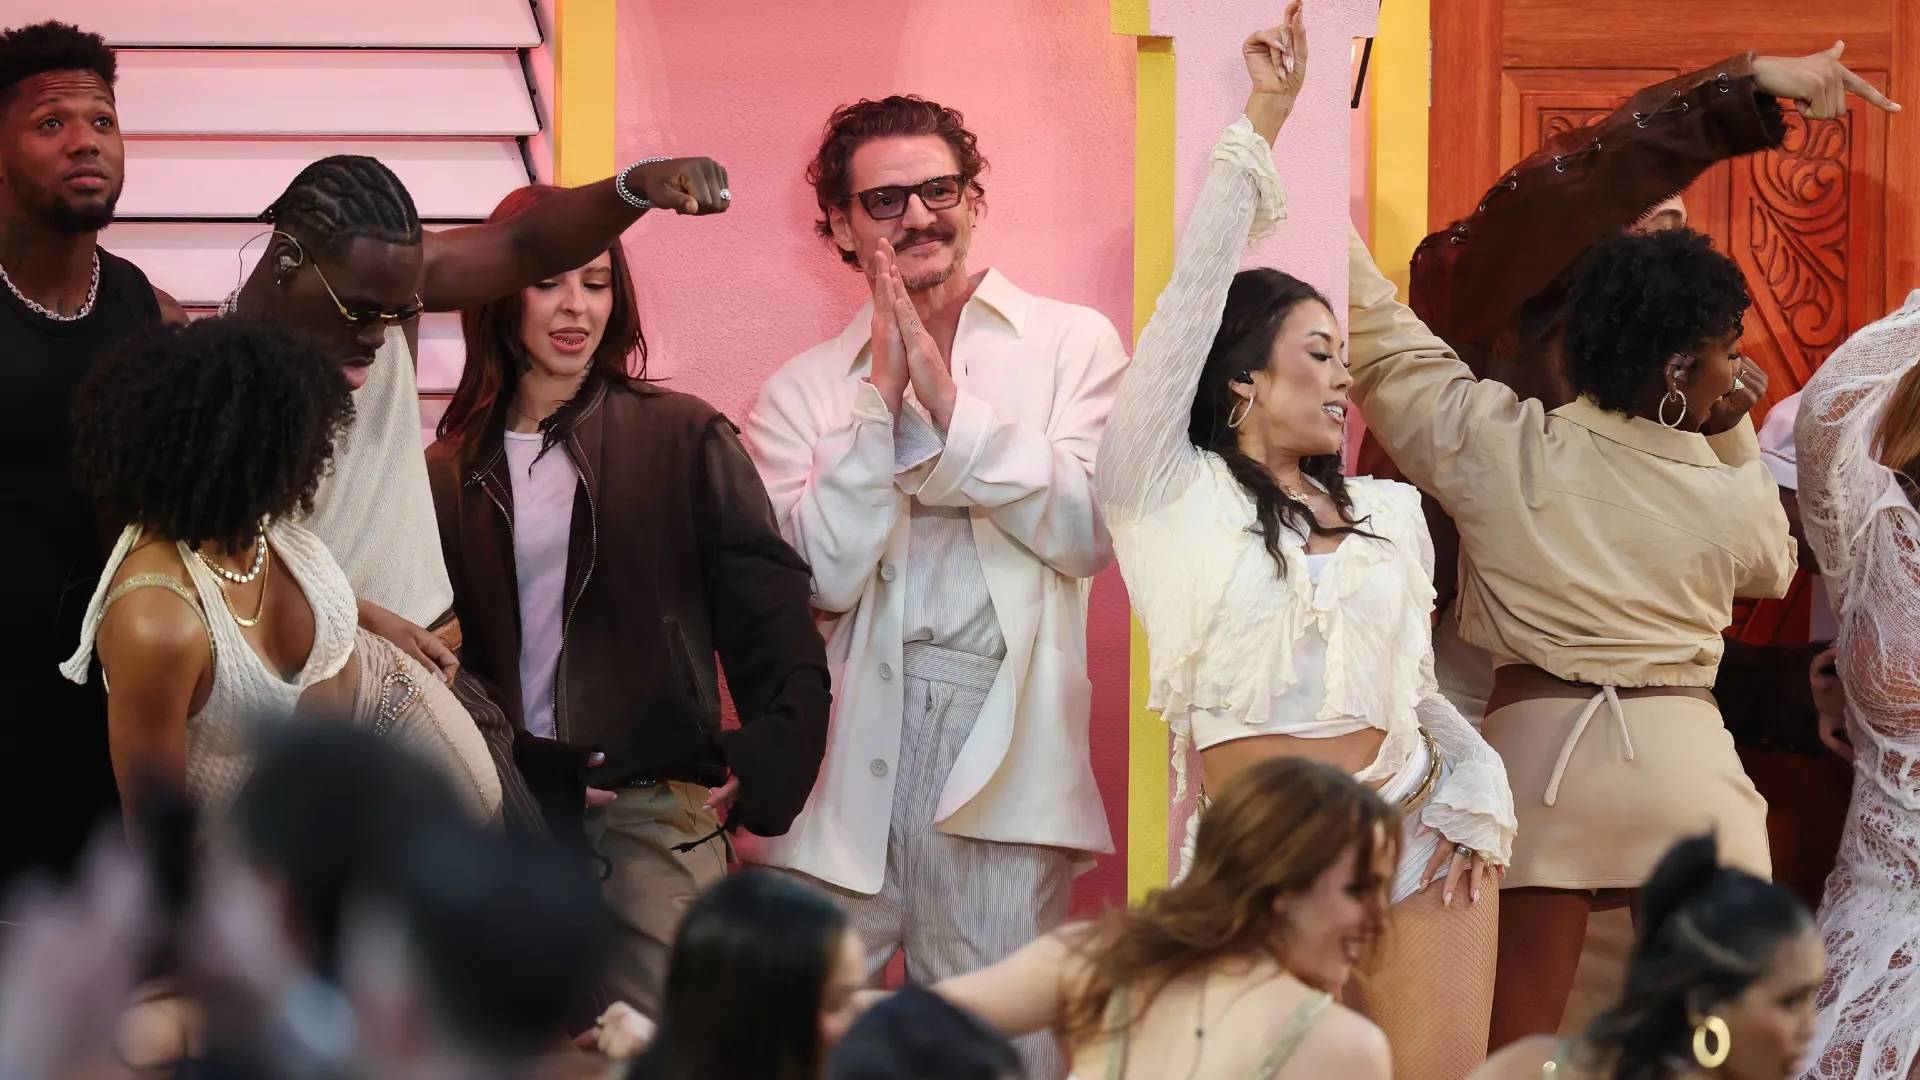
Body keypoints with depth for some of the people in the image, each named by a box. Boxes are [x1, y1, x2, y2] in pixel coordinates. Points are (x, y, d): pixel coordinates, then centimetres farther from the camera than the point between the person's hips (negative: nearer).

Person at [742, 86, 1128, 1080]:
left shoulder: (1070, 345, 9)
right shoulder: (801, 391, 10)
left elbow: (1090, 532, -4)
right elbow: (823, 571, -3)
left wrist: (949, 404, -9)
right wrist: (884, 397, -7)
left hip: (998, 743, -1)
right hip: (845, 751, 1)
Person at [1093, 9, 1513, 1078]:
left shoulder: (1389, 513, 15)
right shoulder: (1167, 494, 2)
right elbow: (1195, 296, -4)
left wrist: (1475, 793, 2)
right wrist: (1258, 128, -3)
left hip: (1416, 841, 3)